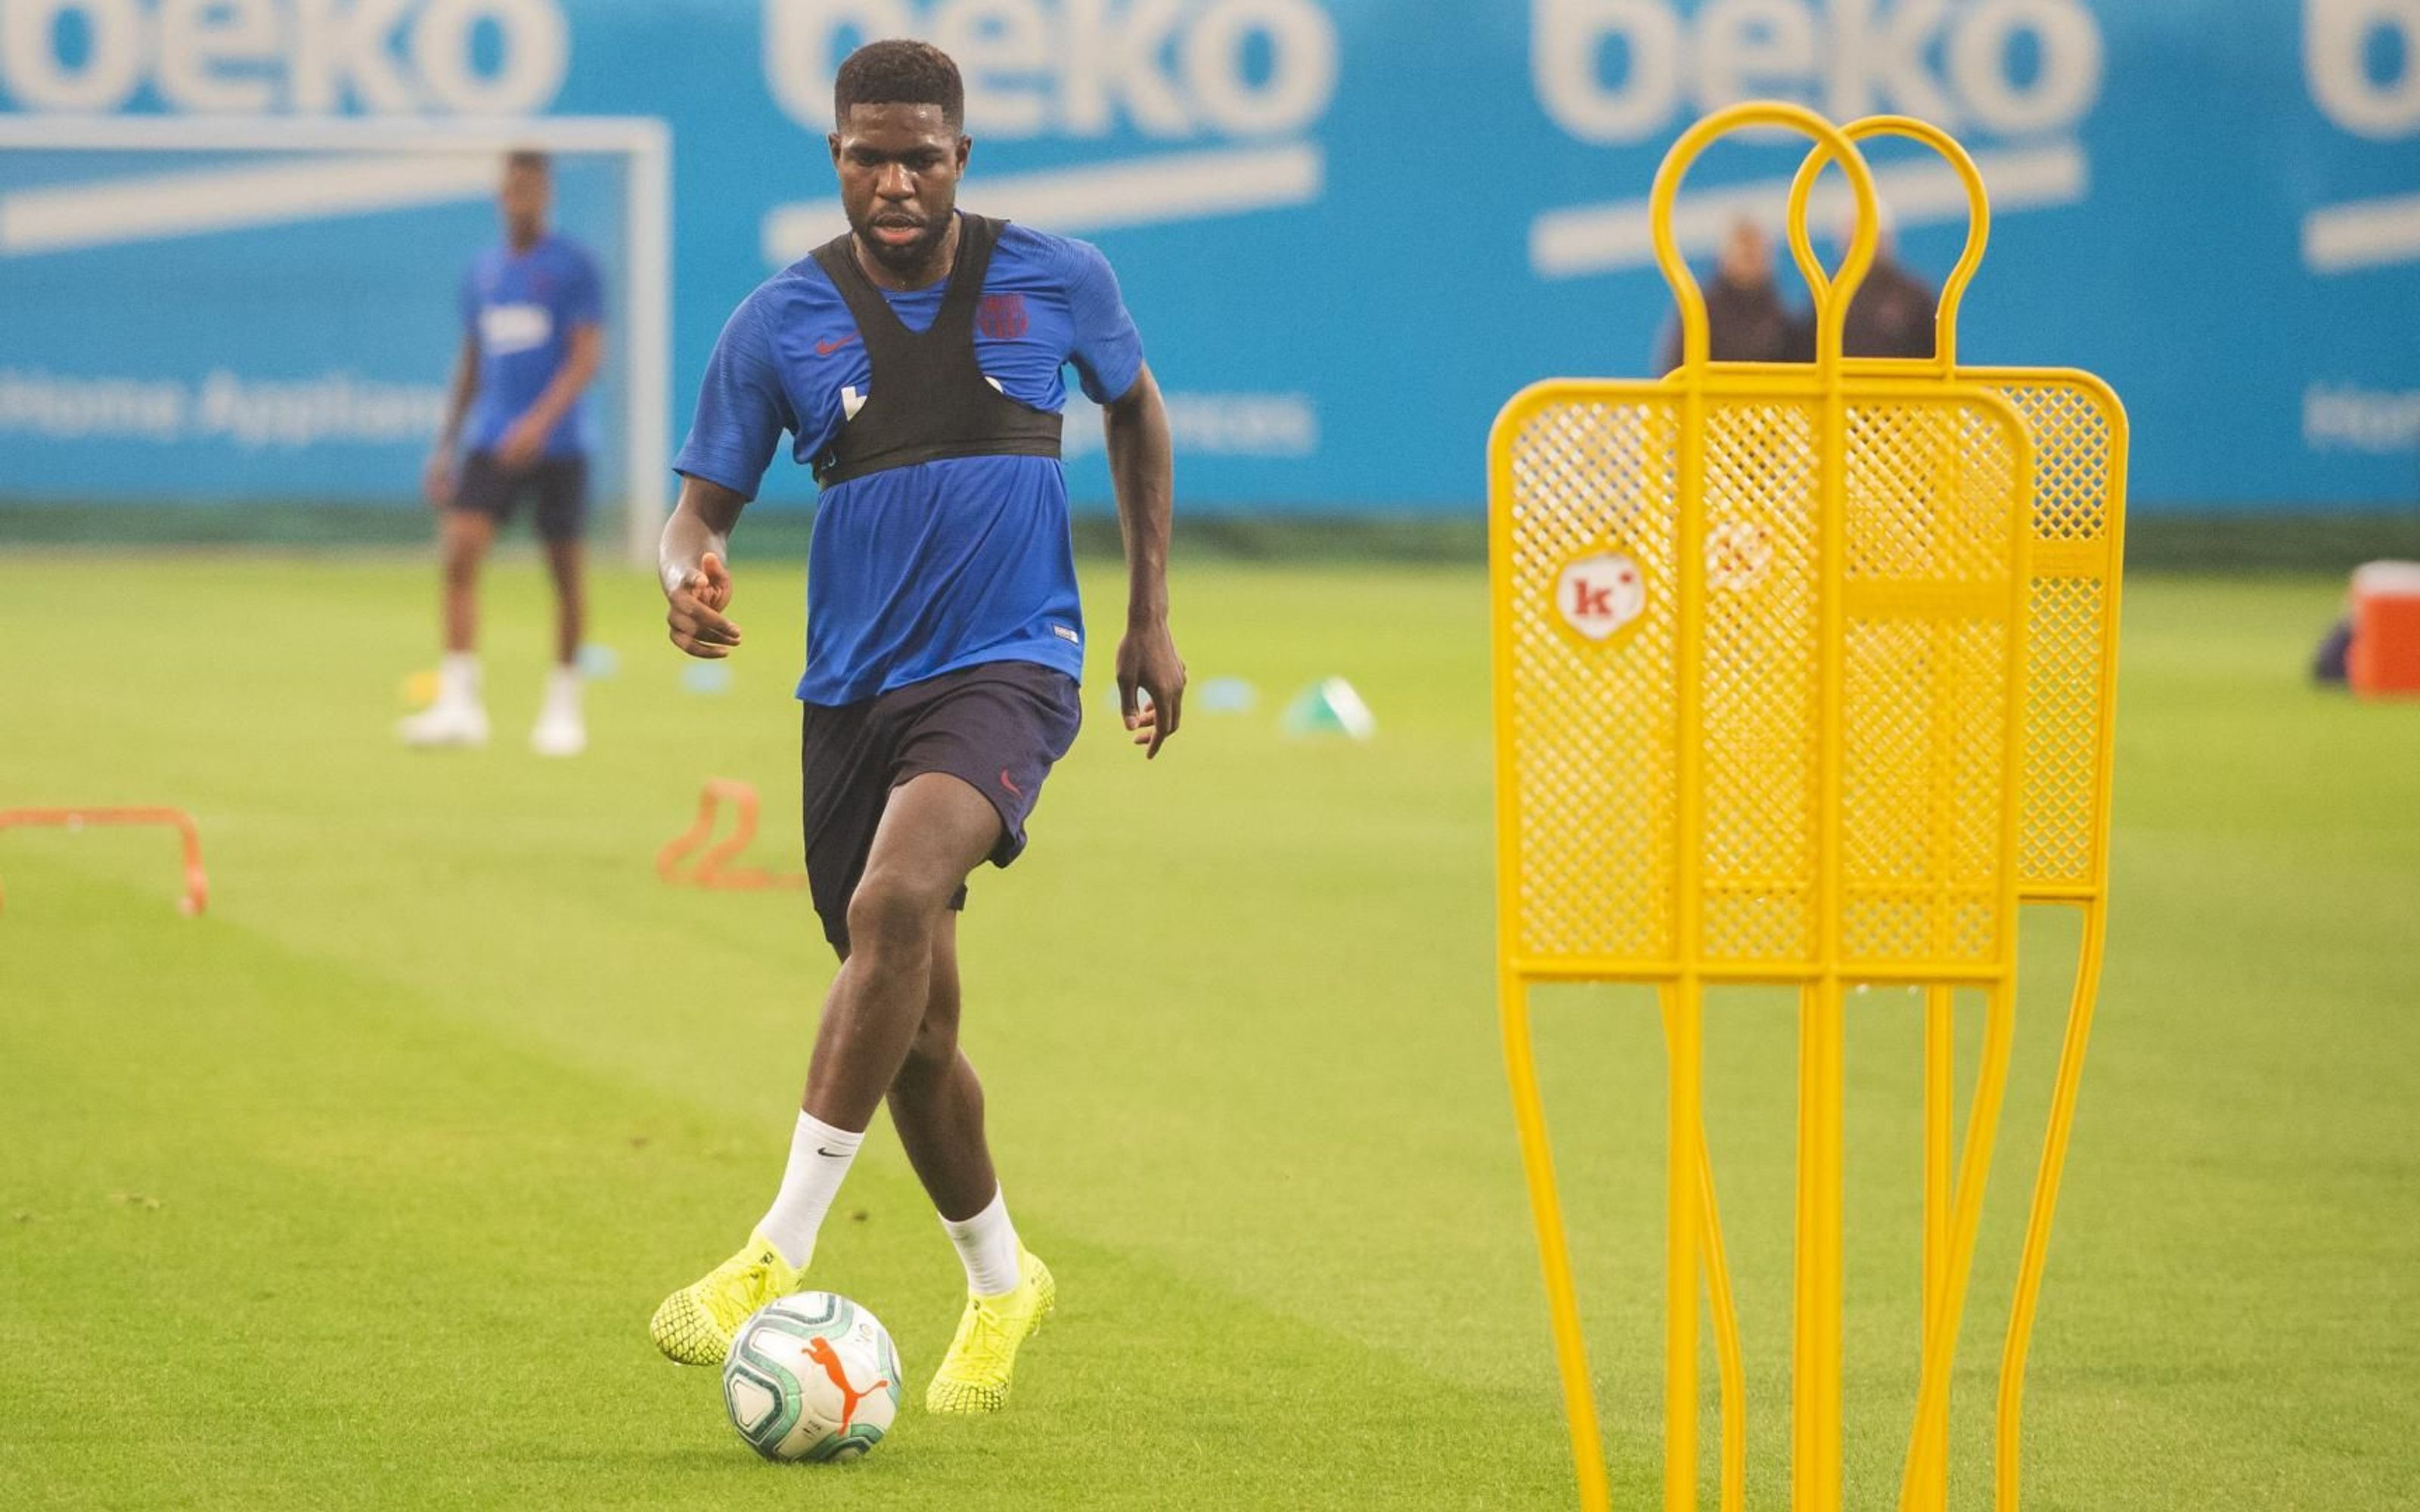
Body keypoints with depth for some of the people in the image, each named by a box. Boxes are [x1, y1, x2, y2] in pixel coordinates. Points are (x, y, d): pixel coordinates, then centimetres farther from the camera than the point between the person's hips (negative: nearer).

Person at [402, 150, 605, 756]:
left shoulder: (573, 266, -4)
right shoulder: (483, 272, 12)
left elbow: (587, 357, -11)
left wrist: (541, 420, -24)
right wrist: (446, 447, 16)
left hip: (557, 445, -4)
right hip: (491, 443, 4)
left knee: (564, 571, 3)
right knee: (459, 553, -12)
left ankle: (563, 708, 16)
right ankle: (459, 702, -15)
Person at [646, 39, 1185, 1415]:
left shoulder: (1057, 282, -1)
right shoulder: (781, 322, -1)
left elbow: (1137, 408, 18)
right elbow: (710, 502, 5)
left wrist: (1152, 617, 15)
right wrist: (691, 577, -20)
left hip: (1009, 667, -3)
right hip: (854, 689, 3)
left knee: (894, 902, -30)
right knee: (913, 1021, 9)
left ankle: (779, 1257, -30)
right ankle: (999, 1280, 35)